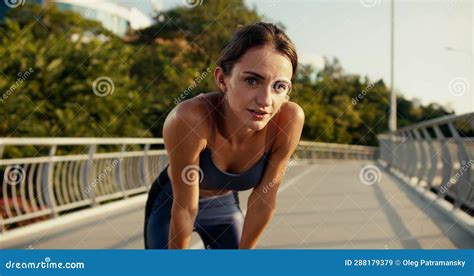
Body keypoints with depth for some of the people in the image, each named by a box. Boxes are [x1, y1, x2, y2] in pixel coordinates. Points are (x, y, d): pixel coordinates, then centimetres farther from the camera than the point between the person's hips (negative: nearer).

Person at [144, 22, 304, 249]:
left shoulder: (289, 120, -30)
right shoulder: (187, 119, -38)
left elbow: (264, 199, -17)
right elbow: (185, 208, -26)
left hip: (225, 204, 3)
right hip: (172, 203, -2)